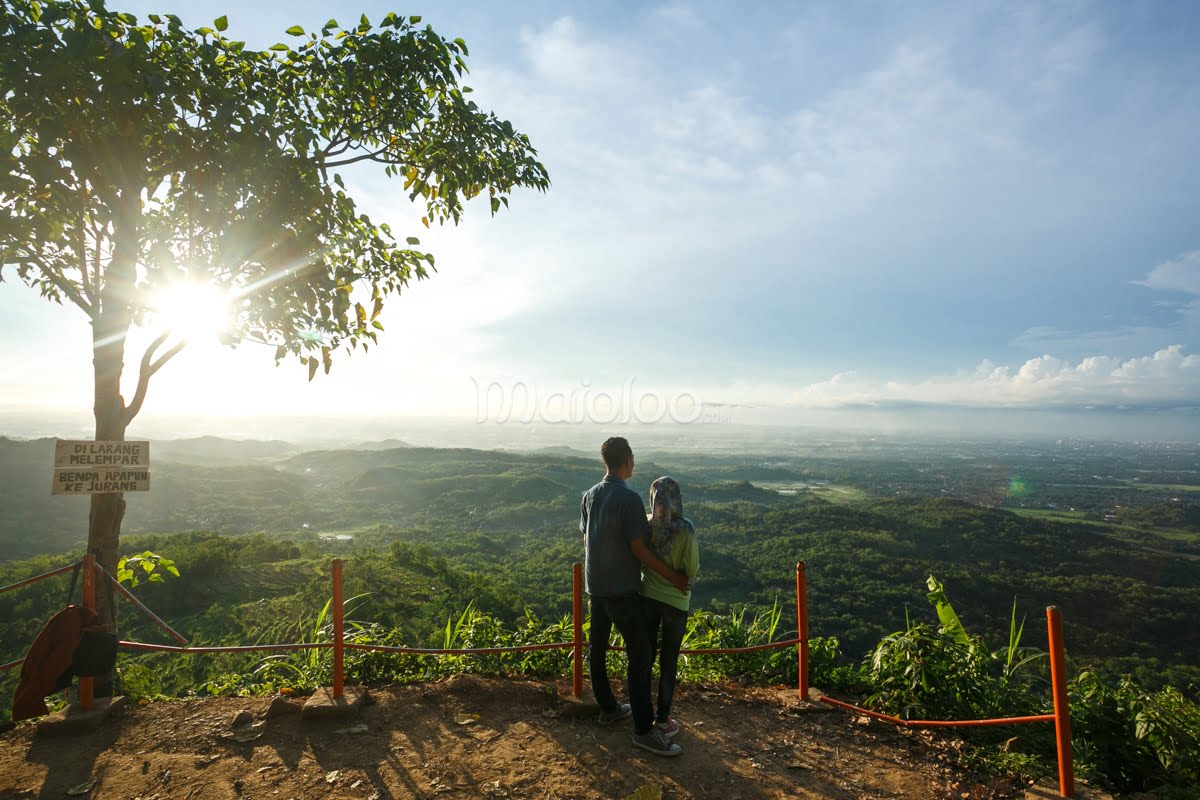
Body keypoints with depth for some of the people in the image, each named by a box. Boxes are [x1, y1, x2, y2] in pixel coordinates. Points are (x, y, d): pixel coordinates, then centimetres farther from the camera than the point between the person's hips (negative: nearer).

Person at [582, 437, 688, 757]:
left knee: (597, 647, 16)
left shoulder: (589, 496, 4)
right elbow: (639, 549, -19)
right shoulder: (630, 499, -19)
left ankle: (608, 708, 33)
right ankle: (644, 730, 2)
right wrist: (672, 576, -10)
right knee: (641, 654, -2)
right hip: (622, 589, -8)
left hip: (595, 585, 8)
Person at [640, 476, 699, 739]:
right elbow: (692, 570, -13)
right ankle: (662, 719, 23)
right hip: (675, 601, -3)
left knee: (646, 656, 17)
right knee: (669, 662, 12)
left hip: (647, 596, 3)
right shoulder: (685, 530, -19)